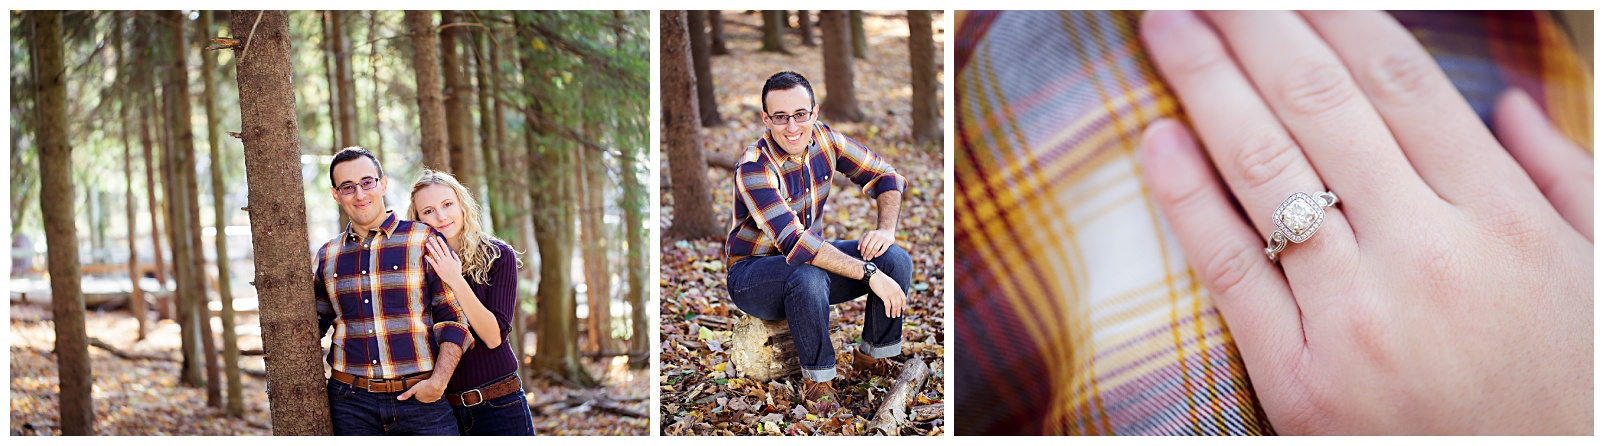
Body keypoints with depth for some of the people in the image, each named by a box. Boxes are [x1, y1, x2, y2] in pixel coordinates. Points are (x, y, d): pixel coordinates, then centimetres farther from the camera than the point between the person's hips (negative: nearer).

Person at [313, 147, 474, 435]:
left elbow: (454, 318, -2)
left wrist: (438, 382, -11)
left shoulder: (426, 241, 1)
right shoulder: (327, 256, 12)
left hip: (420, 398, -3)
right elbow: (316, 322, 25)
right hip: (351, 403, 3)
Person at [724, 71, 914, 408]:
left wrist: (886, 228, -15)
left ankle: (873, 356, 4)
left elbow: (886, 177, 4)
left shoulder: (824, 139, -6)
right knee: (809, 276, -39)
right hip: (753, 274, -6)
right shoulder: (754, 167, -26)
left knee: (896, 260, -14)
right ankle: (817, 377, -18)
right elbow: (795, 243, -35)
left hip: (812, 256, 6)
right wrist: (869, 272, -37)